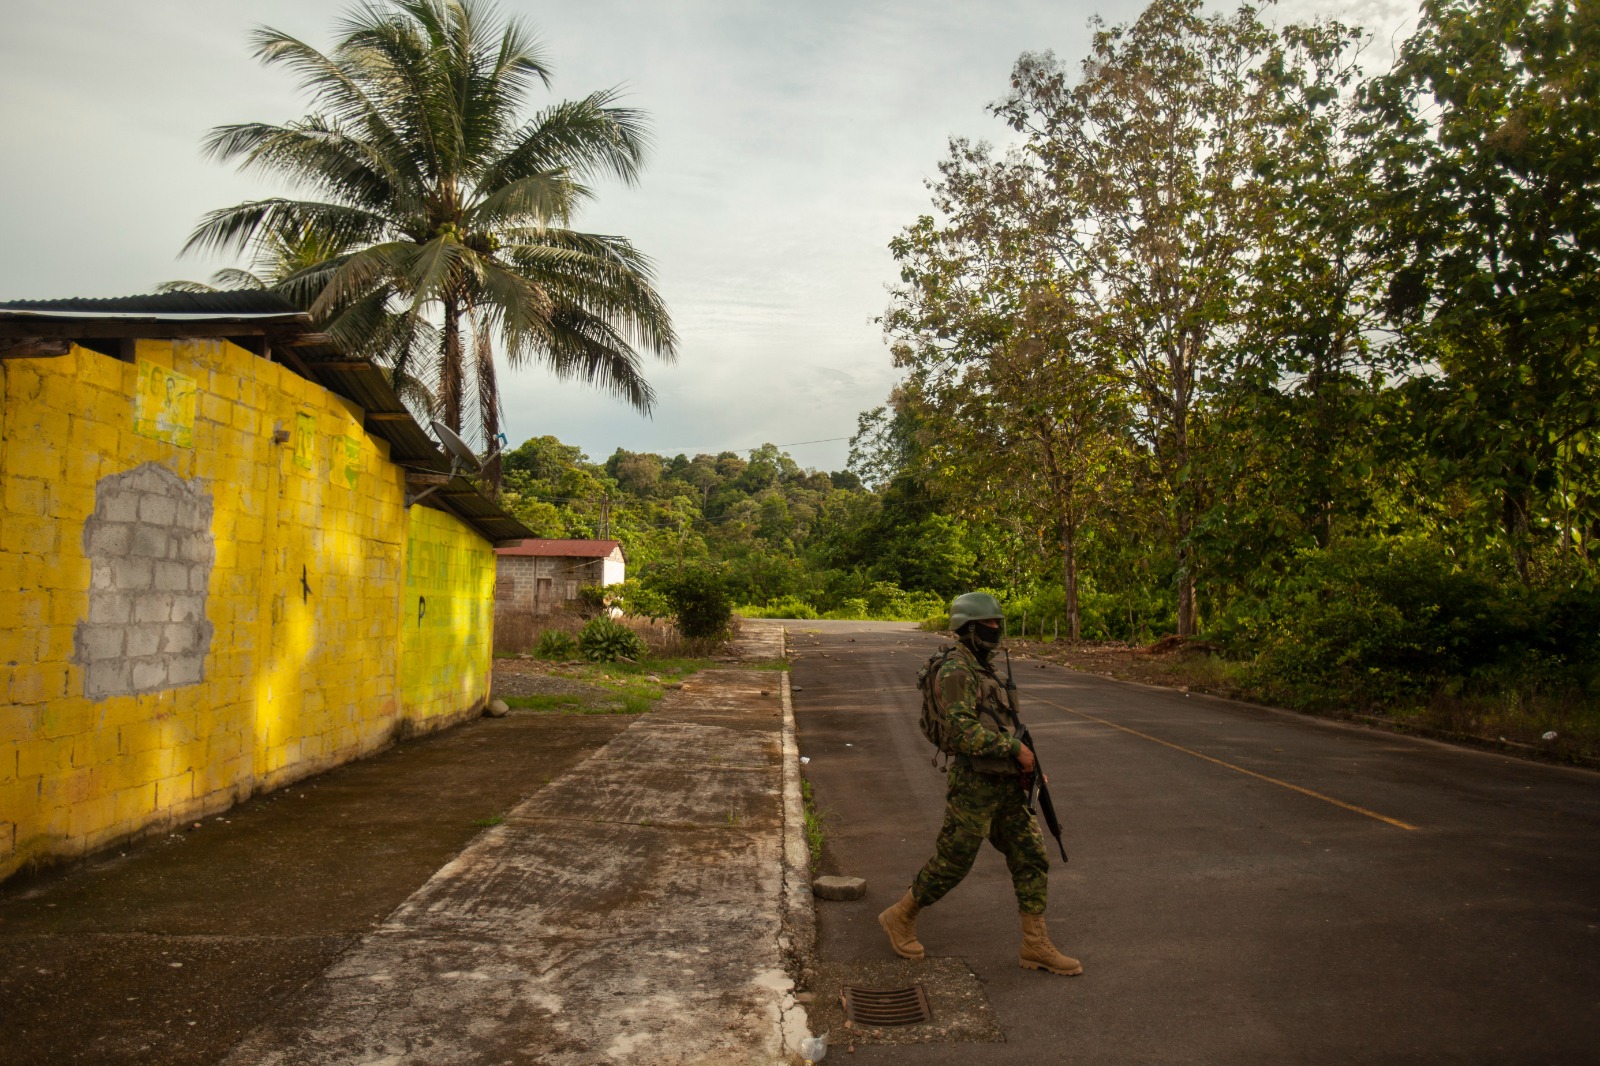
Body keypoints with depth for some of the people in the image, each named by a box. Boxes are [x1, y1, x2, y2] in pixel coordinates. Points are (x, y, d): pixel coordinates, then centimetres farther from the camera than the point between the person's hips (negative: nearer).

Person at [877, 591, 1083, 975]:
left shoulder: (980, 667, 15)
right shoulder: (955, 671, -17)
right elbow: (963, 732, -26)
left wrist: (1023, 761, 17)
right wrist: (1015, 747, -21)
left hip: (1004, 783, 9)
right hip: (975, 783, -9)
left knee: (1032, 857, 7)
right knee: (951, 863, 2)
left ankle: (1036, 946, 14)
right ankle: (899, 918, 22)